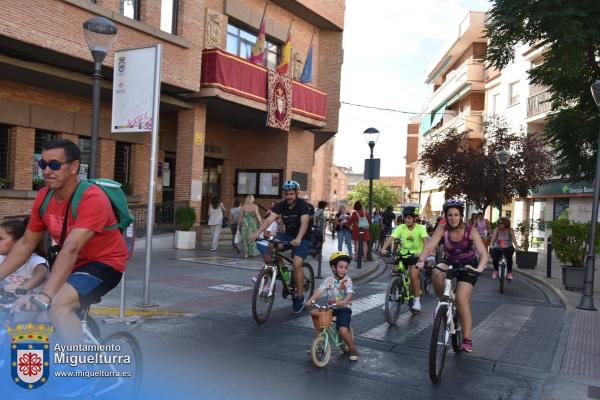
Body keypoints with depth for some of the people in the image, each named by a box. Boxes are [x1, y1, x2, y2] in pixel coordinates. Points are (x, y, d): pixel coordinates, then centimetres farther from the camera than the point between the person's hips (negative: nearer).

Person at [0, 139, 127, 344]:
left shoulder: (92, 198, -26)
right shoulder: (43, 197, -4)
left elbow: (71, 249, -37)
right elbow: (25, 244, 4)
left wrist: (45, 295, -45)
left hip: (103, 263, -7)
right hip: (72, 264, 7)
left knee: (58, 306, -28)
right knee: (28, 308, -4)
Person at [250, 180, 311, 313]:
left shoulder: (303, 205, -17)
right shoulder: (281, 205, -5)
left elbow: (304, 223, -33)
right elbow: (269, 219, -18)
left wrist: (298, 239, -51)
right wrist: (257, 233, -35)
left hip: (303, 239, -5)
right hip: (288, 235, 5)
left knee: (296, 264, -24)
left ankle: (300, 296, -7)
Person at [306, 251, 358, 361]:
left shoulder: (347, 280, -5)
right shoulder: (328, 280, 1)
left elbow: (349, 293, -19)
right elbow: (319, 290, -11)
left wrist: (343, 302, -40)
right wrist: (311, 300, -27)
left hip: (343, 308, -4)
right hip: (330, 308, 4)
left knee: (343, 330, -20)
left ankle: (352, 350, 4)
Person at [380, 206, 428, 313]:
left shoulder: (420, 228, -13)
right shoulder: (401, 227, -7)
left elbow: (425, 240, -28)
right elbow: (391, 238, -18)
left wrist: (422, 253, -46)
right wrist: (384, 248, -36)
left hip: (416, 256, -4)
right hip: (403, 255, 4)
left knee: (414, 275, -22)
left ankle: (417, 300, -6)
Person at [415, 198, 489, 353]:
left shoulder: (470, 231, -22)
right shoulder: (443, 229, -17)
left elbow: (484, 254, -30)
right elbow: (430, 246, -28)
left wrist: (479, 269, -50)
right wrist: (421, 261, -47)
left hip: (468, 266, -2)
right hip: (449, 262, 2)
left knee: (461, 300, -17)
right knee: (436, 273, -33)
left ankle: (467, 339, -2)